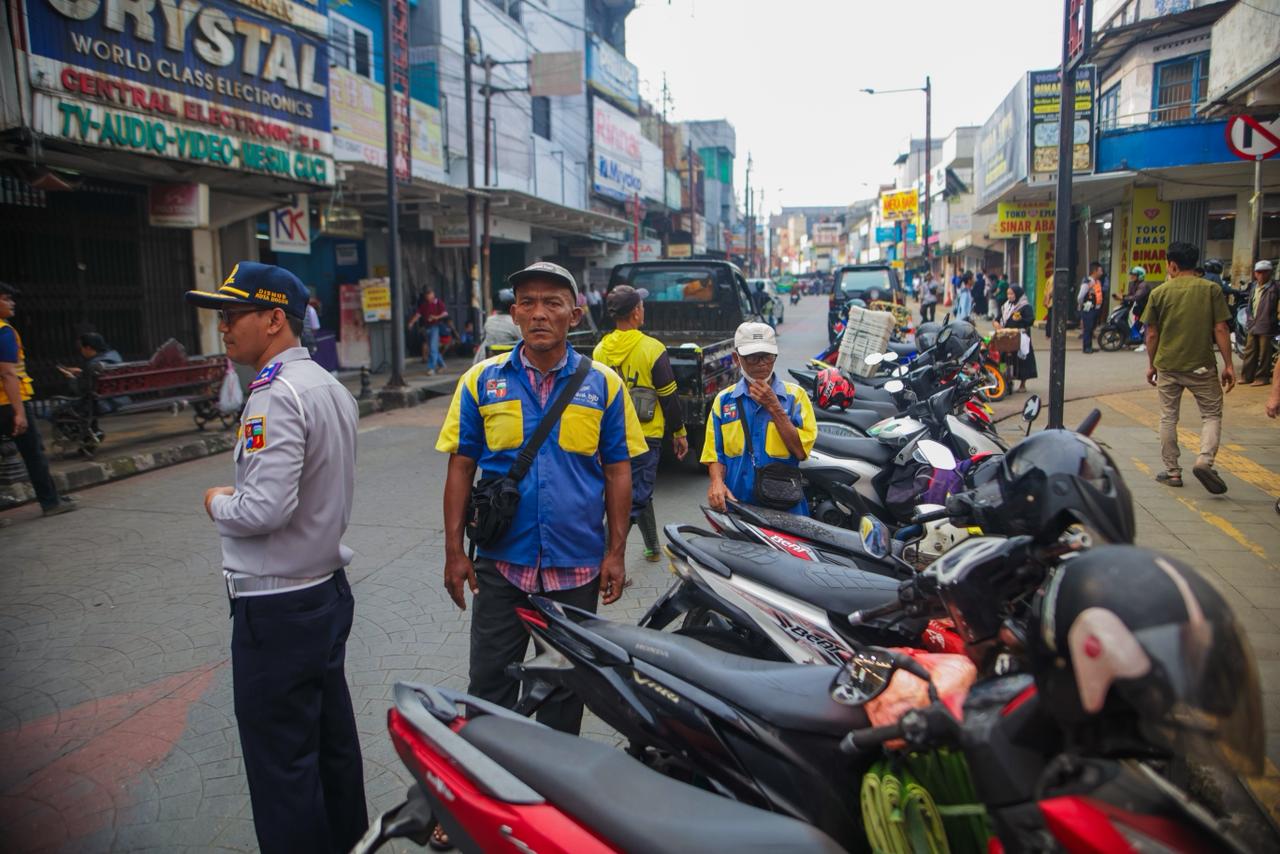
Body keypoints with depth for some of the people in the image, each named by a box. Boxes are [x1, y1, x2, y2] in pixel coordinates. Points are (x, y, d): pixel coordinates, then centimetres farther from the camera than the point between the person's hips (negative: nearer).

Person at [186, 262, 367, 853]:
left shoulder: (276, 396, -20)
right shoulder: (330, 386, 9)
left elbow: (266, 508, -27)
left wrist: (219, 504, -8)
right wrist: (238, 496, 10)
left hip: (276, 606, -9)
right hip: (328, 588, 10)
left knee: (279, 762, 4)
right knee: (333, 741, 20)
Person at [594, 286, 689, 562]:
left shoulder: (600, 350, 1)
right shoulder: (652, 349, -13)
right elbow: (668, 397, -9)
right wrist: (679, 432, 2)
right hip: (645, 436, -5)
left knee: (640, 493, 21)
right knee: (631, 500, 1)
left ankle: (653, 547, 31)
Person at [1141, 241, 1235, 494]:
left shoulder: (1159, 293, -1)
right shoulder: (1211, 290, -3)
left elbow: (1152, 334, 2)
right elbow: (1220, 329, -6)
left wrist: (1151, 364, 13)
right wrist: (1228, 364, -1)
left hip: (1167, 366, 1)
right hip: (1201, 366, -1)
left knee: (1168, 418, 11)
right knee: (1212, 414, 10)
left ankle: (1172, 472, 14)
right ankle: (1204, 461, -12)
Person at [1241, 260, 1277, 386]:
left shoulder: (1274, 287, -10)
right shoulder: (1253, 286, 13)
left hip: (1266, 325, -7)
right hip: (1253, 324, 7)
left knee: (1264, 354, 0)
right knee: (1250, 351, 11)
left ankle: (1262, 377, 7)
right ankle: (1247, 376, 18)